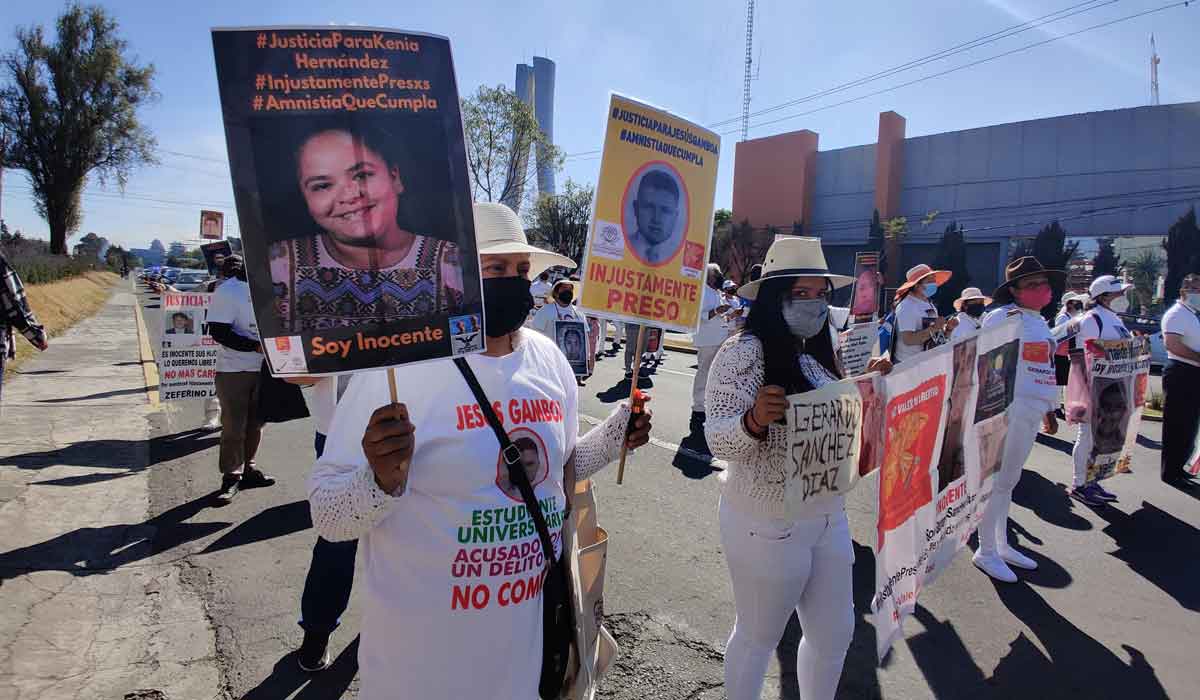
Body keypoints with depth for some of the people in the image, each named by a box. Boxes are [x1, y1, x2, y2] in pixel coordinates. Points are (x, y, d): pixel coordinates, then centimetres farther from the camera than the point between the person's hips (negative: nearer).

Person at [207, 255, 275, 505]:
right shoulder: (226, 292, -13)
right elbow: (219, 332, -18)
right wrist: (257, 346, -24)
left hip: (263, 368, 6)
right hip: (234, 371, -6)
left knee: (255, 423, 14)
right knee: (234, 428, 0)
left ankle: (248, 469, 28)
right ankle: (231, 477, 13)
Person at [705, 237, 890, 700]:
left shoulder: (816, 354, 7)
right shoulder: (744, 352, -18)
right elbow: (718, 440, -23)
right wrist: (754, 420, -42)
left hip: (829, 518, 8)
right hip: (768, 525, -8)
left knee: (836, 632, 21)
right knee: (758, 637, 11)